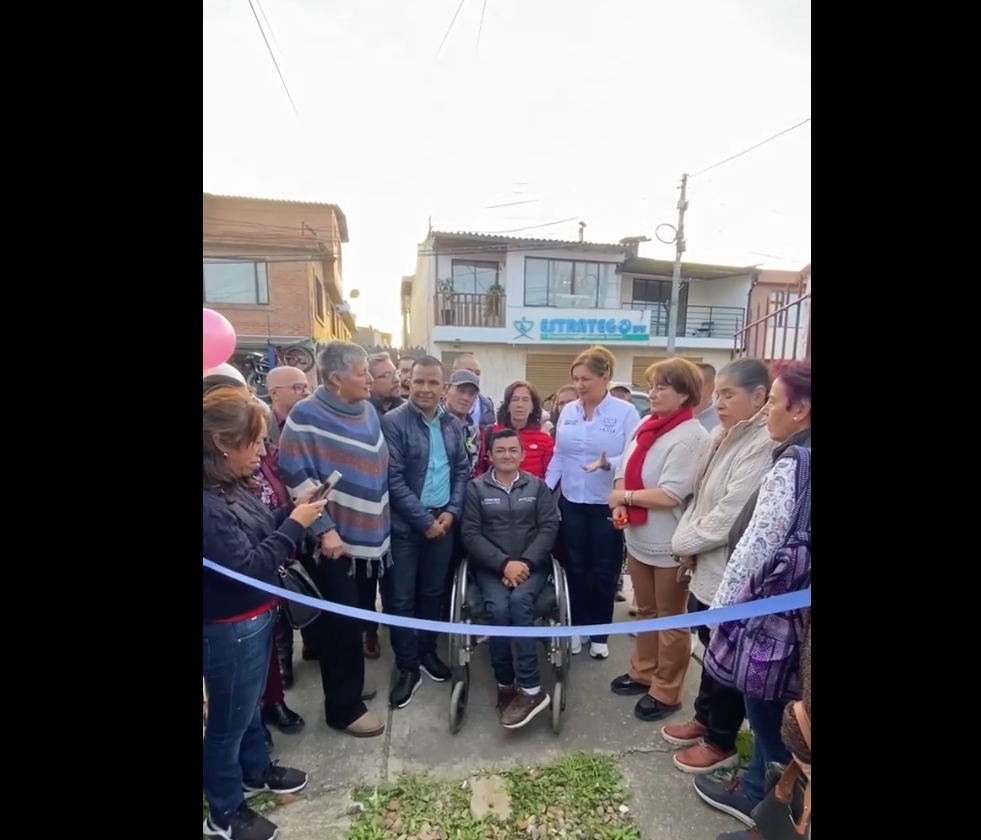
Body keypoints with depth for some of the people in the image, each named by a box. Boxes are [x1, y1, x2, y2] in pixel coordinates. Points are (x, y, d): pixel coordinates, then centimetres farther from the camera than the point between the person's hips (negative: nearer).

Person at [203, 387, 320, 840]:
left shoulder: (230, 487, 0)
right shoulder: (208, 504, -30)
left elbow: (255, 532, 8)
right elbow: (248, 566, -28)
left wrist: (292, 509, -5)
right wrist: (295, 524, -22)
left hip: (256, 617, 9)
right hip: (231, 628, -9)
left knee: (250, 703, 28)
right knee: (229, 719, 14)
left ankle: (256, 771, 51)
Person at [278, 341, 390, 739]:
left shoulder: (368, 410, 5)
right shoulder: (305, 416, -16)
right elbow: (297, 479, -17)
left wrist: (380, 522, 15)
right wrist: (324, 529, -20)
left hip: (368, 535, 7)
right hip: (334, 540, -7)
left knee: (355, 618, 21)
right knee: (342, 624, 5)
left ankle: (348, 685, 41)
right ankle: (343, 707, 23)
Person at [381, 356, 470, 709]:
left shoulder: (453, 425, 6)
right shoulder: (393, 422, -10)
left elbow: (462, 470, 10)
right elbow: (394, 480, -14)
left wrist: (452, 511, -4)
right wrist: (425, 520, -13)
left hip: (443, 520, 4)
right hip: (404, 525, -4)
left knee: (433, 593, 16)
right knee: (401, 598, 5)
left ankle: (427, 652, 36)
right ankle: (408, 667, 22)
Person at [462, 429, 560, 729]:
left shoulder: (538, 486, 8)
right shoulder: (476, 488, 3)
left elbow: (549, 527, 1)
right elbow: (471, 535, -3)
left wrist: (525, 562, -13)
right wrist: (504, 563, -15)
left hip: (531, 564, 0)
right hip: (491, 566, 0)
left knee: (520, 601, -28)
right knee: (498, 607, -27)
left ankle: (529, 689, -20)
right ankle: (506, 685, -10)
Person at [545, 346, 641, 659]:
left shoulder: (626, 412, -9)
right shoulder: (568, 411, 5)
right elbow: (558, 455, 8)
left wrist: (609, 464, -30)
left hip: (608, 505, -3)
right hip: (571, 502, 4)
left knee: (604, 570, 10)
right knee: (575, 567, 14)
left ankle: (600, 634, 28)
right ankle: (577, 627, 32)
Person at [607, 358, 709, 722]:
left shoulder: (691, 436, -19)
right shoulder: (647, 424, 4)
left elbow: (669, 495, -26)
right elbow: (625, 469, 7)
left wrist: (625, 496, -14)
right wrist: (619, 501, -11)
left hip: (670, 545, -7)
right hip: (639, 538, 8)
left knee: (670, 619, 12)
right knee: (646, 611, 23)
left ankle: (666, 691, 28)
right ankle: (643, 672, 42)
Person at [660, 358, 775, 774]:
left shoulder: (764, 445, -21)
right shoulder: (722, 435, 7)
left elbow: (731, 515, -24)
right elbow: (699, 496, 10)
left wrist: (685, 543, -11)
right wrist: (685, 541, -3)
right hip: (707, 565, 8)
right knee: (711, 646, 23)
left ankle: (722, 743, 30)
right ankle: (704, 719, 42)